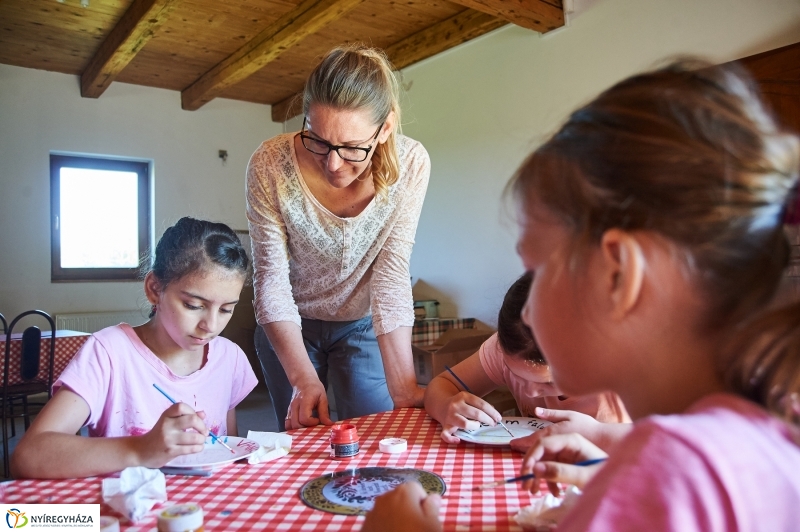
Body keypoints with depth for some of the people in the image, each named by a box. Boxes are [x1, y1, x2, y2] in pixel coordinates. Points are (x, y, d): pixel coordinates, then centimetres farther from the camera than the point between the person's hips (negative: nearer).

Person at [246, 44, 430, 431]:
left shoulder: (410, 165, -25)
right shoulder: (270, 165, -26)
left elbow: (391, 274, -24)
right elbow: (271, 280, -23)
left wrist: (403, 388, -31)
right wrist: (304, 380, -34)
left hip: (363, 324, 1)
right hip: (290, 326, 0)